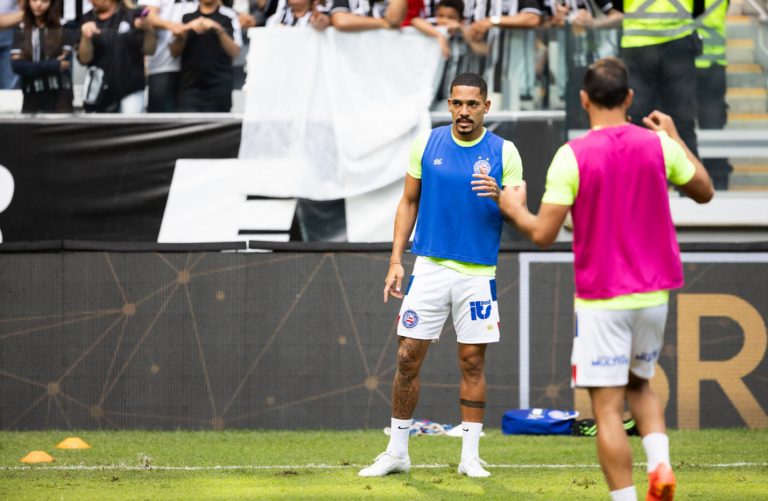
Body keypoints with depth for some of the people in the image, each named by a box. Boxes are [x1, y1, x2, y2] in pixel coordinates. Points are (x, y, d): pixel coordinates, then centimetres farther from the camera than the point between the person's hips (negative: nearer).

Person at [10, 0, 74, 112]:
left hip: (58, 99, -2)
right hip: (32, 100, 2)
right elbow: (17, 65, -4)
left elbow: (66, 64, -3)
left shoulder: (62, 32, 5)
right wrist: (54, 65, -11)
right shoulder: (20, 34, 9)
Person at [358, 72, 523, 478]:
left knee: (472, 362, 3)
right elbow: (409, 202, 10)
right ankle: (397, 452, 10)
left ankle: (470, 456, 10)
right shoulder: (427, 144, 4)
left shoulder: (504, 153, -1)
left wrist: (501, 199, -22)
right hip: (430, 267, 1)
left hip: (477, 273, -1)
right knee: (408, 358, 0)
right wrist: (396, 261, 3)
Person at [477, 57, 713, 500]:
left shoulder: (572, 157, -12)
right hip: (653, 293, 4)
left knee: (608, 406, -1)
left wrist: (513, 208, 9)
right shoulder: (659, 144, -2)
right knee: (639, 384, 23)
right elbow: (704, 191, 13)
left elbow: (543, 234, -12)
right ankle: (660, 463, 0)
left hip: (601, 297, -4)